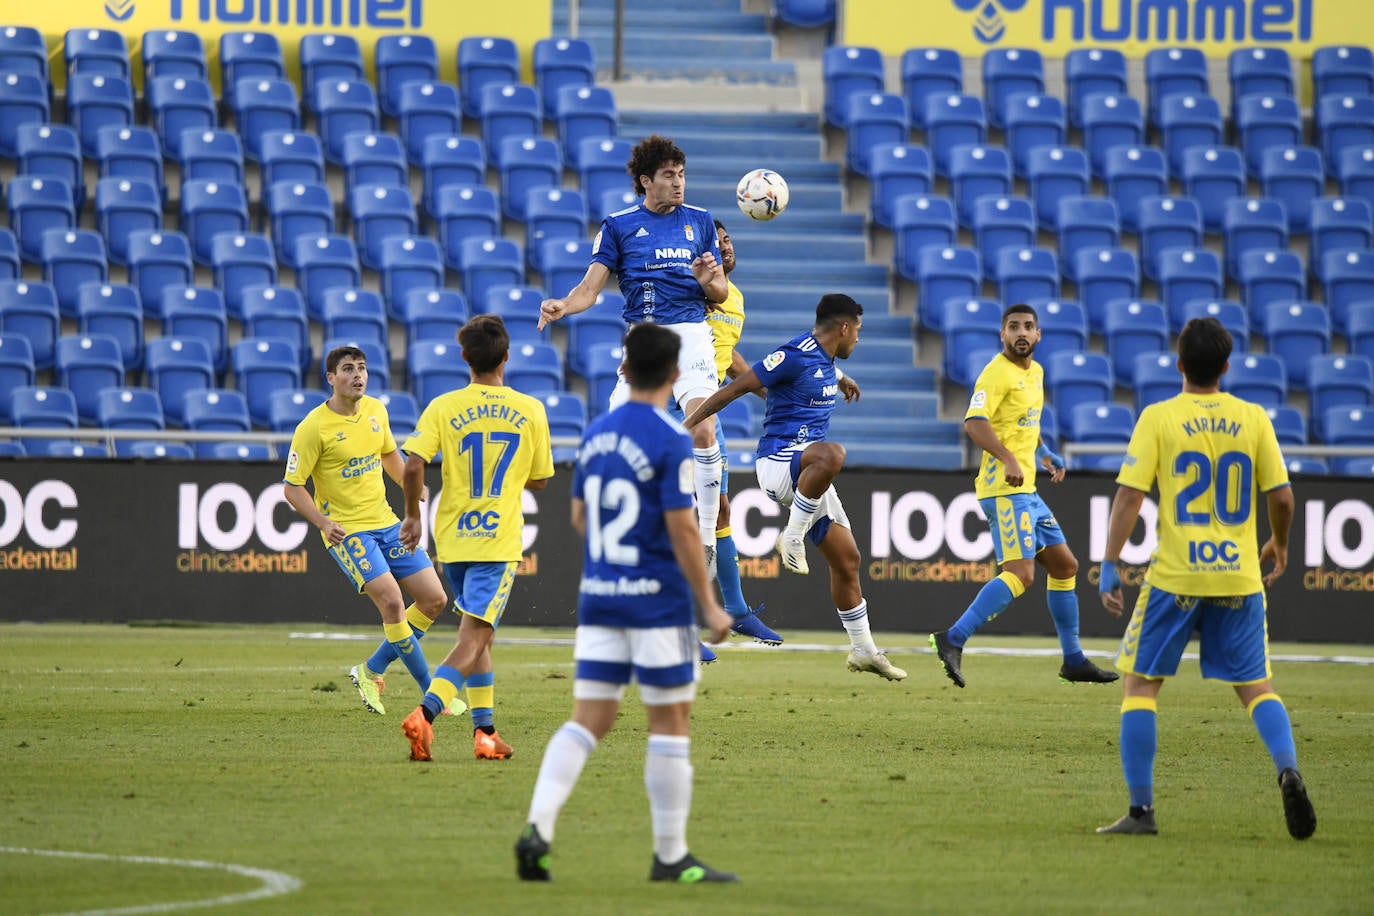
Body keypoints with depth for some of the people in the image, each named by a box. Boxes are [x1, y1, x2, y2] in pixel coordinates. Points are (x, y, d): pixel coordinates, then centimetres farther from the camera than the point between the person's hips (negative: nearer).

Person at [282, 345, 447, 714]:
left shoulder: (376, 411, 5)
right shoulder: (313, 428, -15)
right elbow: (292, 487, -12)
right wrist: (324, 523, -25)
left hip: (386, 522, 7)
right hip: (346, 529, -7)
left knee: (434, 600, 3)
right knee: (391, 600, -21)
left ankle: (372, 671, 17)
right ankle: (431, 692, -10)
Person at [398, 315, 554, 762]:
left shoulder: (443, 407, -3)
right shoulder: (531, 411, -1)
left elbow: (414, 464, -14)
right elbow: (540, 479, 7)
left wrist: (413, 515, 0)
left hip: (452, 536, 2)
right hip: (500, 537, -2)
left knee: (478, 633, 18)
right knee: (474, 637, -7)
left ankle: (484, 730, 17)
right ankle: (425, 712, -27)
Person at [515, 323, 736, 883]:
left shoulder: (596, 434, 8)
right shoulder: (670, 440, -12)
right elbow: (682, 528, -15)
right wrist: (710, 607, -9)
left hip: (597, 598, 6)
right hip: (658, 602, -6)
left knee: (588, 719, 6)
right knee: (670, 722, 3)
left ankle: (538, 827, -11)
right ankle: (670, 856, 7)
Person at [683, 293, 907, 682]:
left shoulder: (825, 361, 15)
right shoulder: (794, 356, -14)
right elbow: (736, 387, -13)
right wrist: (688, 424, -12)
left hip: (808, 473, 9)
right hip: (777, 461, -9)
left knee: (847, 559, 9)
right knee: (832, 454, -42)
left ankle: (863, 650, 19)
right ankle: (792, 538, -28)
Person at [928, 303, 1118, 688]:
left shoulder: (1035, 372, 17)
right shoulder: (998, 373, -12)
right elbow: (974, 423, -25)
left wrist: (1044, 453, 21)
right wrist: (1009, 459, -36)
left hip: (1025, 490, 10)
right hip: (1005, 488, -10)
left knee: (1065, 566, 15)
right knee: (1020, 574, -21)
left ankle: (1073, 660, 23)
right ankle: (953, 639, -25)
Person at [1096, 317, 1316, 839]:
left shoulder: (1158, 419, -4)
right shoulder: (1253, 419, 3)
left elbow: (1129, 495, -9)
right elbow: (1281, 496, 4)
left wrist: (1110, 566, -6)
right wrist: (1279, 543, 23)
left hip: (1176, 575, -3)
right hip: (1239, 575, 3)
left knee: (1140, 683, 9)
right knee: (1256, 687, 13)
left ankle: (1141, 810, 3)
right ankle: (1288, 769, -15)